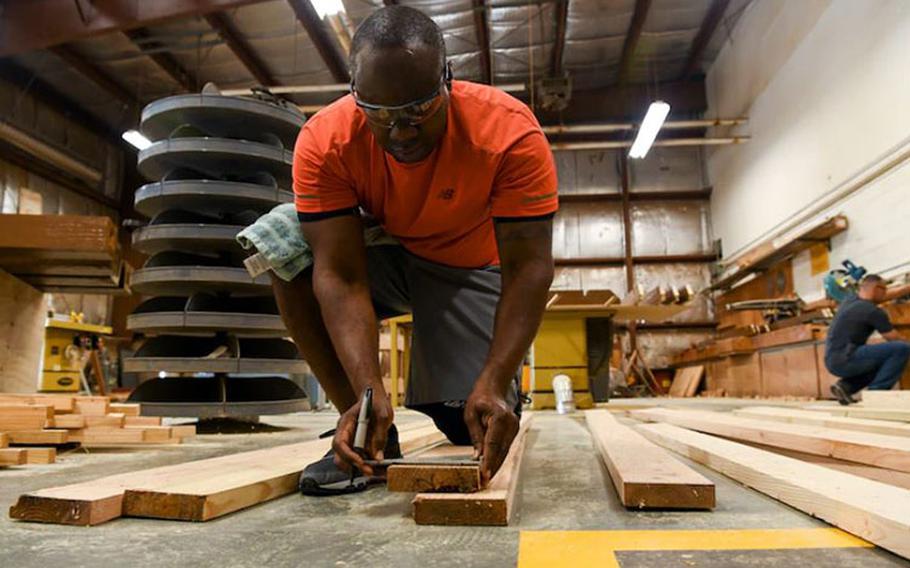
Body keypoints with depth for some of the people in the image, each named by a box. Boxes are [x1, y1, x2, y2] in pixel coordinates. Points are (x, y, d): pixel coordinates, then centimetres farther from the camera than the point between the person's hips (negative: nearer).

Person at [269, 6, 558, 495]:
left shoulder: (510, 131, -29)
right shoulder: (324, 141, -26)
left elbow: (528, 267, -29)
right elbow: (340, 276, -30)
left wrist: (494, 382, -41)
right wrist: (371, 392, -41)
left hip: (470, 268, -1)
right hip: (382, 256, 2)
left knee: (473, 422, -16)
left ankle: (508, 374, 25)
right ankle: (368, 429, -15)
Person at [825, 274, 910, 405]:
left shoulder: (850, 300, 15)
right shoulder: (873, 311, -9)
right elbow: (896, 340, -1)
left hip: (834, 362, 9)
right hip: (845, 360, -9)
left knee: (883, 361, 29)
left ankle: (845, 386, 12)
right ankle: (875, 392, -6)